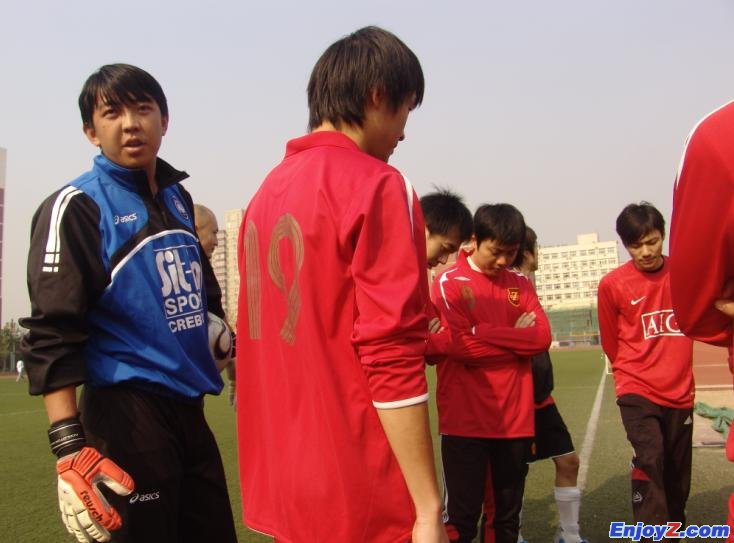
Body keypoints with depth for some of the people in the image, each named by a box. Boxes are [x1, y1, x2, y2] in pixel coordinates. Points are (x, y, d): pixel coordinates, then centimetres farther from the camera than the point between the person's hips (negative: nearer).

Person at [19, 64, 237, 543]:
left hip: (190, 409, 7)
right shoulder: (77, 206, -8)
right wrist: (69, 448, -22)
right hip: (127, 414, -6)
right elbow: (52, 333, -15)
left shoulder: (179, 198, 12)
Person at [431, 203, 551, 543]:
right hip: (466, 420, -4)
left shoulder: (521, 284, 10)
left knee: (510, 514, 14)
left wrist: (482, 333, -12)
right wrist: (516, 337, -7)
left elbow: (542, 337, -4)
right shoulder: (449, 283, -4)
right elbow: (461, 346, -15)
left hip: (515, 418, 5)